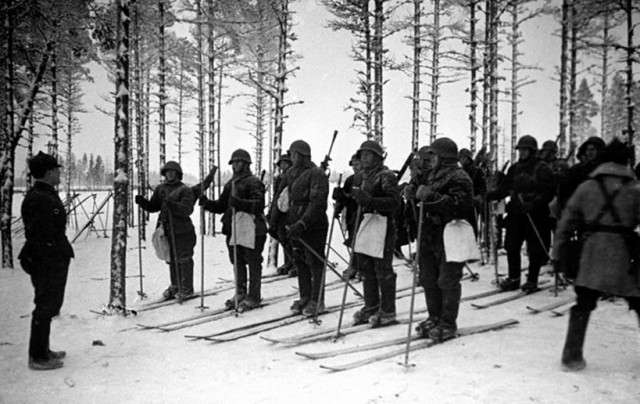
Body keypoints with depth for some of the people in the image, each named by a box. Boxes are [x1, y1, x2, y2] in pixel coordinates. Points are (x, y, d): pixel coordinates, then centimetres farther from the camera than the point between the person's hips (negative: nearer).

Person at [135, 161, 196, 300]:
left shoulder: (185, 190, -6)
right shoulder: (160, 189, 12)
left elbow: (187, 210, -18)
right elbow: (153, 207, 13)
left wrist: (172, 204, -32)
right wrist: (142, 202, -5)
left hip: (182, 232, -6)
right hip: (167, 230, 6)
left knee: (184, 260, 1)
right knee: (171, 260, 14)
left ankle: (187, 288, 11)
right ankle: (175, 286, 27)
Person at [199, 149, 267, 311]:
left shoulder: (254, 182, -8)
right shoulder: (230, 184, 16)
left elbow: (259, 204, -22)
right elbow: (221, 206, 18)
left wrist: (240, 203, -34)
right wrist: (207, 203, 1)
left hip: (252, 229, -8)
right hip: (233, 229, 8)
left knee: (253, 264, 2)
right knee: (238, 263, 16)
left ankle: (253, 297, 11)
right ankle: (240, 294, 29)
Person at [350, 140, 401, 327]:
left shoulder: (387, 176, -9)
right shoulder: (360, 177, 16)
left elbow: (394, 202, -20)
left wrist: (370, 201, -28)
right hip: (364, 227, 8)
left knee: (383, 270, -3)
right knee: (366, 269, 12)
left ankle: (388, 312, 6)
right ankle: (371, 307, 25)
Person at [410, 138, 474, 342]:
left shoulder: (459, 178, -11)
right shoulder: (433, 176, 18)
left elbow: (458, 205, -26)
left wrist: (430, 196, -30)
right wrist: (416, 192, 11)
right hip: (430, 237, 9)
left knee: (448, 281, -2)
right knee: (428, 279, 14)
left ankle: (448, 324, 9)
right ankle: (434, 318, 27)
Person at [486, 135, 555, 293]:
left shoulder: (542, 168, -5)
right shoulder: (515, 168, 13)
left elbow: (548, 193, -10)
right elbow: (505, 188, 12)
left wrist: (533, 204, -24)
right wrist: (489, 195, -4)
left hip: (535, 215, -5)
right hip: (515, 213, 5)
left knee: (535, 249, 3)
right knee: (511, 246, 5)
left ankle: (532, 280, 16)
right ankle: (513, 278, 18)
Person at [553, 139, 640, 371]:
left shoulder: (586, 186, 8)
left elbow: (567, 221, 6)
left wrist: (558, 253, 10)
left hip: (593, 255, 2)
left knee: (582, 306, 6)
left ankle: (572, 357, 4)